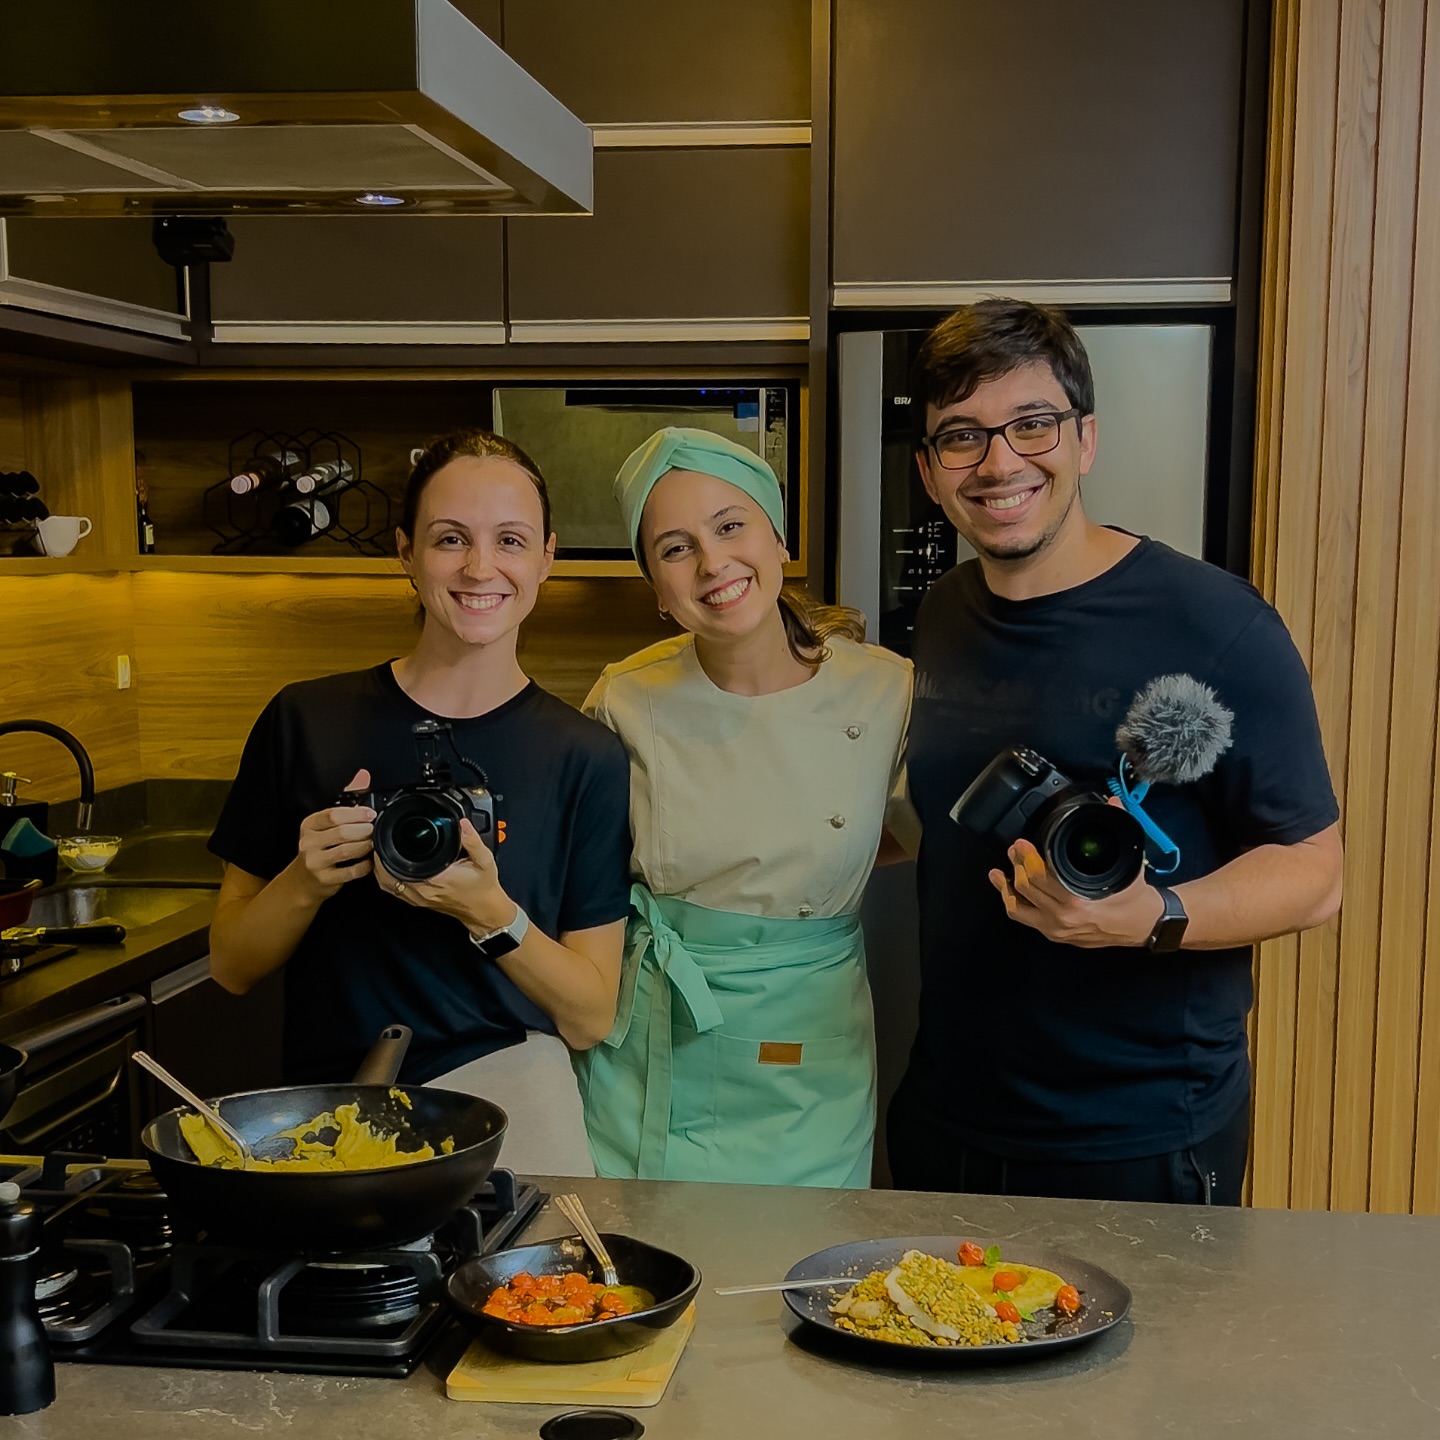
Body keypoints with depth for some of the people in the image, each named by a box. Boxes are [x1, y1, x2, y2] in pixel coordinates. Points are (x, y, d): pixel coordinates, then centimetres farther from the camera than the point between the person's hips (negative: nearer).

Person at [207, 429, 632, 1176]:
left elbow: (590, 1017, 0)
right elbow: (230, 966, 7)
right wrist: (305, 883, -12)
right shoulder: (304, 723, 2)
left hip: (508, 1103, -1)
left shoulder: (585, 758, -1)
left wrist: (490, 914, -17)